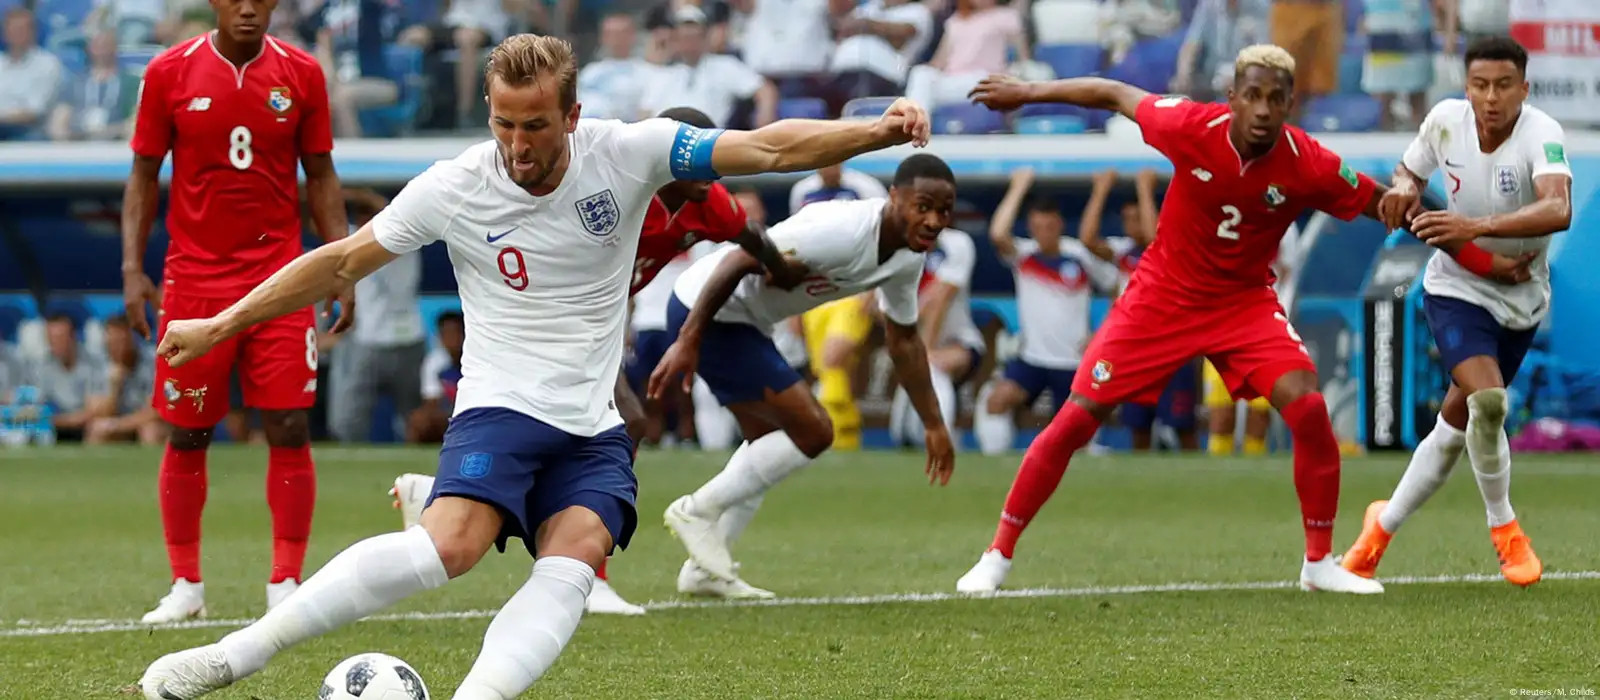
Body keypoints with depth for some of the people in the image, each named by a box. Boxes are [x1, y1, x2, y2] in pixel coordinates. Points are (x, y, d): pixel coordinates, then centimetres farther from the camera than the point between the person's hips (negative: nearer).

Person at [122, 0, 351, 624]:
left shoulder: (301, 74, 2)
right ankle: (186, 585, 14)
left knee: (289, 430, -6)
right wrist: (132, 268, -3)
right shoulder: (169, 73, -1)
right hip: (194, 281, 0)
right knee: (187, 435, 3)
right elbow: (144, 175, 5)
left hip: (279, 281, 0)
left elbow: (320, 176, 9)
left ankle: (286, 586, 0)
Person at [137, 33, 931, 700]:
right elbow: (340, 263, 4)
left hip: (593, 429, 4)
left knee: (575, 559, -26)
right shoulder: (453, 188, -6)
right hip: (500, 407, -3)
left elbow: (767, 148, -6)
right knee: (453, 543, -30)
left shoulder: (627, 154, -5)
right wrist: (219, 325, 7)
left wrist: (877, 131, -20)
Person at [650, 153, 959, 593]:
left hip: (743, 319, 10)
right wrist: (688, 342, -28)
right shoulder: (842, 232, -29)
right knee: (812, 431, -11)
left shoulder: (909, 257, 0)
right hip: (705, 311, -10)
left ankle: (705, 566, 30)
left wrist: (934, 424, 19)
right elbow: (737, 262, -29)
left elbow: (903, 339, 17)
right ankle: (698, 512, 1)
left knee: (769, 439, 22)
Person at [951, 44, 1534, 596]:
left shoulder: (1309, 166, -19)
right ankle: (999, 554, 9)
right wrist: (1027, 92, 5)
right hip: (1162, 296, 0)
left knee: (1309, 410, -20)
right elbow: (1115, 94, -4)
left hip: (1244, 303, 1)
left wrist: (1484, 260, -4)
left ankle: (1320, 563, -2)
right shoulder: (1192, 128, -21)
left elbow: (1387, 207, -5)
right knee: (1075, 421, -6)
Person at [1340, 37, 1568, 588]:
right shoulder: (1446, 119, -13)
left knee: (1457, 425, 9)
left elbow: (1558, 211, -43)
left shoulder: (1542, 135, -24)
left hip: (1519, 299, 0)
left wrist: (1478, 226, -54)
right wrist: (1404, 187, -16)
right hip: (1456, 289, 0)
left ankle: (1384, 525, 31)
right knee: (1485, 399, -24)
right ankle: (1503, 527, -2)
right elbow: (1410, 168, 9)